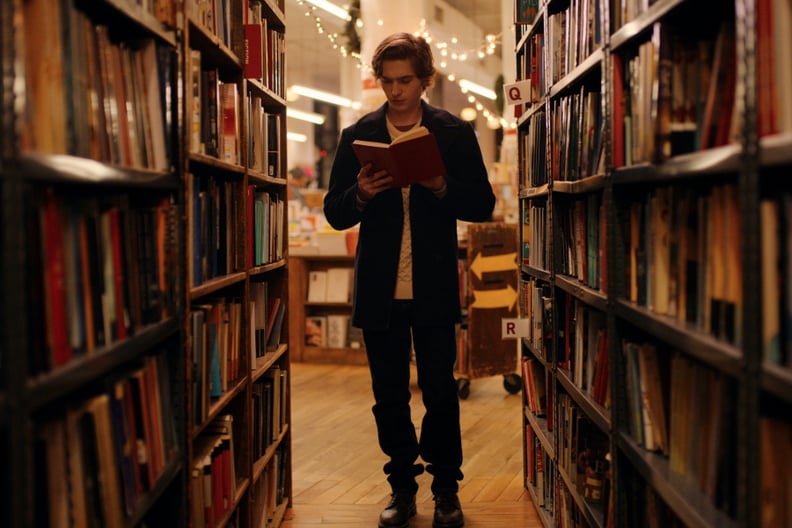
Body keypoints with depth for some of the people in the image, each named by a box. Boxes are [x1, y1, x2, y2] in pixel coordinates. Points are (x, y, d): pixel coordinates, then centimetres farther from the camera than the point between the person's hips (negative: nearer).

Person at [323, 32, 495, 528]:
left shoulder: (455, 133, 1)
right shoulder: (357, 136, 5)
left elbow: (483, 205, -1)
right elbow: (335, 213, 5)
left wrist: (441, 187, -19)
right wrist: (361, 195, -16)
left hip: (434, 289, -1)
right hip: (380, 291, 2)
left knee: (440, 391, 3)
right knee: (389, 398, 9)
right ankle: (402, 487, 24)